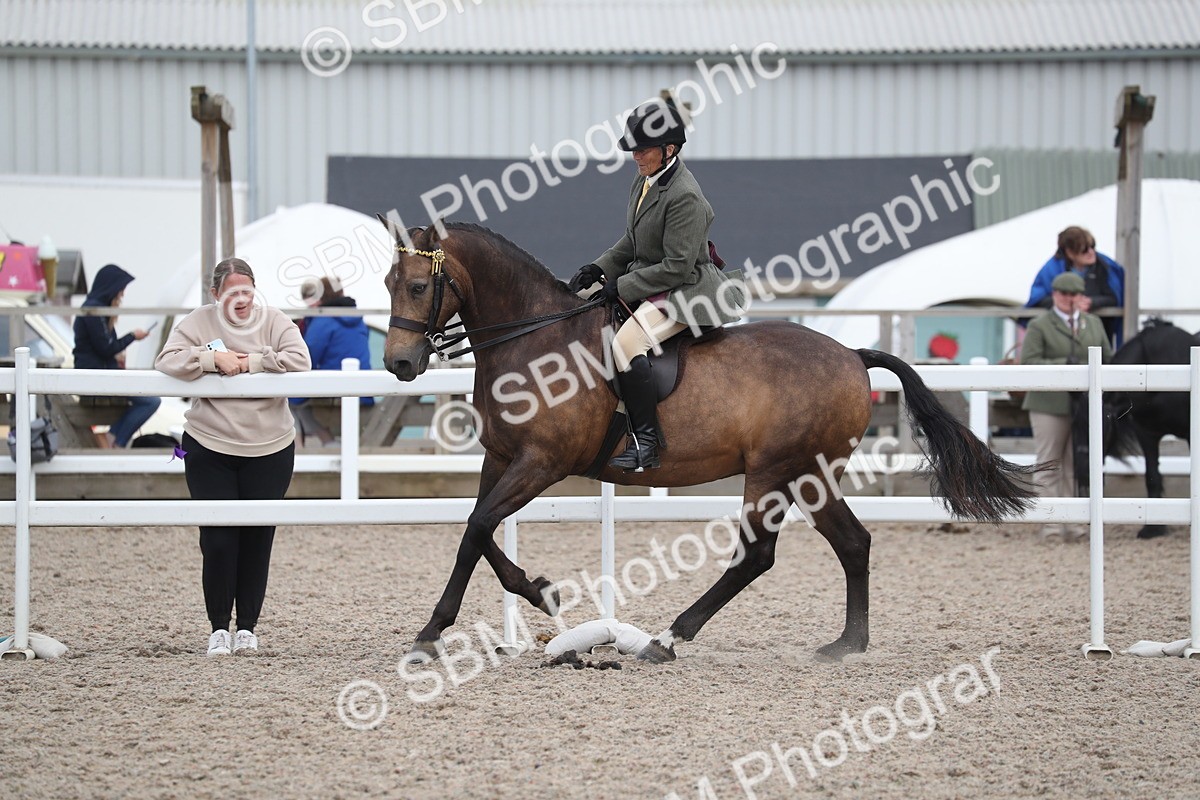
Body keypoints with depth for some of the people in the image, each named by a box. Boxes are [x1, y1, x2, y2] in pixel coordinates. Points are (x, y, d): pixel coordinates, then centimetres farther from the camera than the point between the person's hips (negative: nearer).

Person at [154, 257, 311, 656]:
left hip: (269, 450, 1)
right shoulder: (198, 322, -1)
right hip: (210, 450, -1)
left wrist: (250, 362, -17)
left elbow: (299, 360, -13)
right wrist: (214, 357, -22)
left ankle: (247, 626, 16)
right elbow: (167, 361, -12)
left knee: (258, 539, 5)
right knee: (218, 539, -4)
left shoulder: (274, 321, 0)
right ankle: (219, 628, 7)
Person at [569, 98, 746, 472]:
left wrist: (623, 286, -18)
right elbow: (632, 242, 19)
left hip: (683, 290, -11)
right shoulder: (644, 182, 7)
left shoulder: (685, 196, -22)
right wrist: (599, 268, 3)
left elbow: (677, 267, -22)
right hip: (648, 283, 11)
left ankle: (646, 444, -30)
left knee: (626, 344, -31)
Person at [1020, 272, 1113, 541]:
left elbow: (1108, 358, 17)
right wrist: (1065, 365, -21)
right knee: (1050, 466, 0)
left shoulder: (1094, 324, 13)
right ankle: (1051, 524, 2)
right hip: (1050, 406, -4)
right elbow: (1028, 361, -13)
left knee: (1076, 467, 8)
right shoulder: (1039, 326, -2)